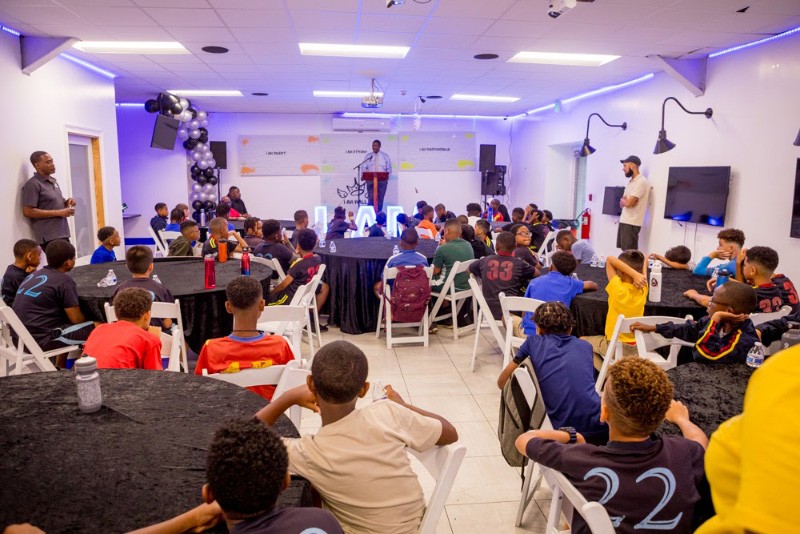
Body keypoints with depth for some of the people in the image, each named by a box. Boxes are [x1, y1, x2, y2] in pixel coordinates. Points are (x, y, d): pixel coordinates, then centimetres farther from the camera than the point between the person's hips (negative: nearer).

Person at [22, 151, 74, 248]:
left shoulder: (53, 181, 17)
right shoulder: (33, 184, -9)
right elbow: (28, 212, -17)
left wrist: (67, 202, 5)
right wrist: (59, 213, -17)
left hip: (63, 233, 9)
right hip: (49, 237, -8)